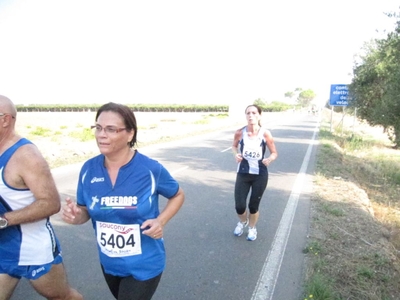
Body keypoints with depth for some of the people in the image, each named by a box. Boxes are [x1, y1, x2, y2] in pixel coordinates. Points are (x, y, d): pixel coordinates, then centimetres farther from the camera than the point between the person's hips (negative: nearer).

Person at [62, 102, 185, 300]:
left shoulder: (151, 169, -21)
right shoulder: (89, 169, -11)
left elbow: (178, 195, -3)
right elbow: (85, 212, 2)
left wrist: (161, 221, -19)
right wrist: (74, 215, -20)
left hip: (143, 265, -5)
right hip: (109, 263, 5)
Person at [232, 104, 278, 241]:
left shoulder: (265, 134, -12)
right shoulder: (239, 133, -9)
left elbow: (274, 153, -2)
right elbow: (234, 146, 11)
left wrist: (269, 159, -24)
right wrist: (236, 154, -11)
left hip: (260, 175, -1)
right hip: (242, 174, 1)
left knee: (253, 206, 9)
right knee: (239, 206, -1)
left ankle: (252, 228, 42)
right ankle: (243, 221, 38)